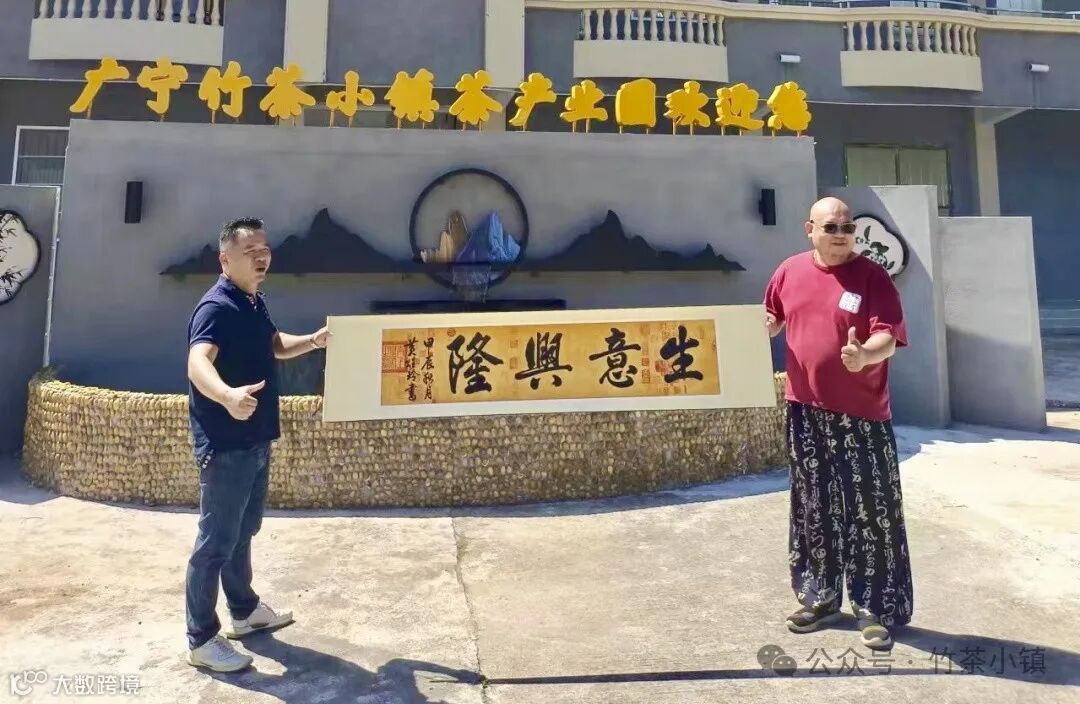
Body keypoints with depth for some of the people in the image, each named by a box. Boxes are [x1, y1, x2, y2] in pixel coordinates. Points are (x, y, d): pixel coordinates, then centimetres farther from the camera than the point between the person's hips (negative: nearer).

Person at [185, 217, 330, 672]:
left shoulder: (255, 304, 11)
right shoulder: (216, 307, -18)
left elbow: (277, 347, 28)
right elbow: (198, 363, -35)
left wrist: (313, 341, 9)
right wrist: (228, 396, -55)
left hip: (255, 440, 10)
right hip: (225, 445, -10)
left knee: (242, 533, 21)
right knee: (216, 542, 0)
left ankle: (245, 611, 37)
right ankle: (202, 640, 13)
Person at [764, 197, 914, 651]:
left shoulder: (872, 277, -6)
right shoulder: (790, 272, 6)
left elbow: (888, 337, -13)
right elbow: (774, 318, 19)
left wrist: (865, 355, -34)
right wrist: (763, 328, -2)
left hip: (862, 414, -3)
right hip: (806, 409, 4)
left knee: (871, 512, 3)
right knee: (813, 508, 13)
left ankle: (876, 609, 17)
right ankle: (821, 596, 29)